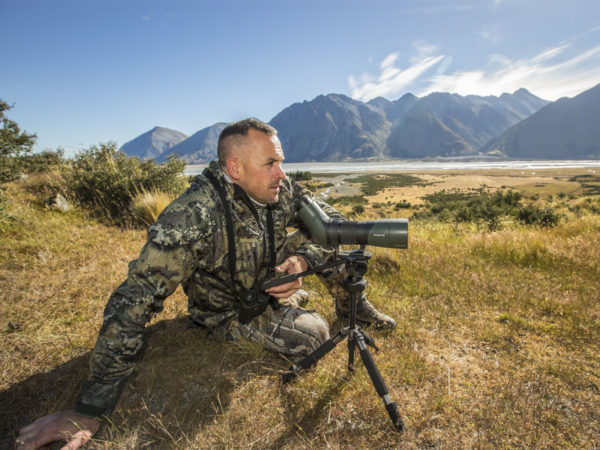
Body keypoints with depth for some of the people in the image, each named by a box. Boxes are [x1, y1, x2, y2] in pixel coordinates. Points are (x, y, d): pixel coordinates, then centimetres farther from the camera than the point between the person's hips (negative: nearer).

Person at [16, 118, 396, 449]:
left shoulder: (281, 189, -18)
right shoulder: (195, 215, -35)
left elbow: (329, 221, -9)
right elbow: (134, 300, -36)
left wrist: (302, 259, -30)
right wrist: (90, 410, -33)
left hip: (271, 280, 5)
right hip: (232, 310, -5)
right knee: (313, 336, -20)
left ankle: (351, 305, 19)